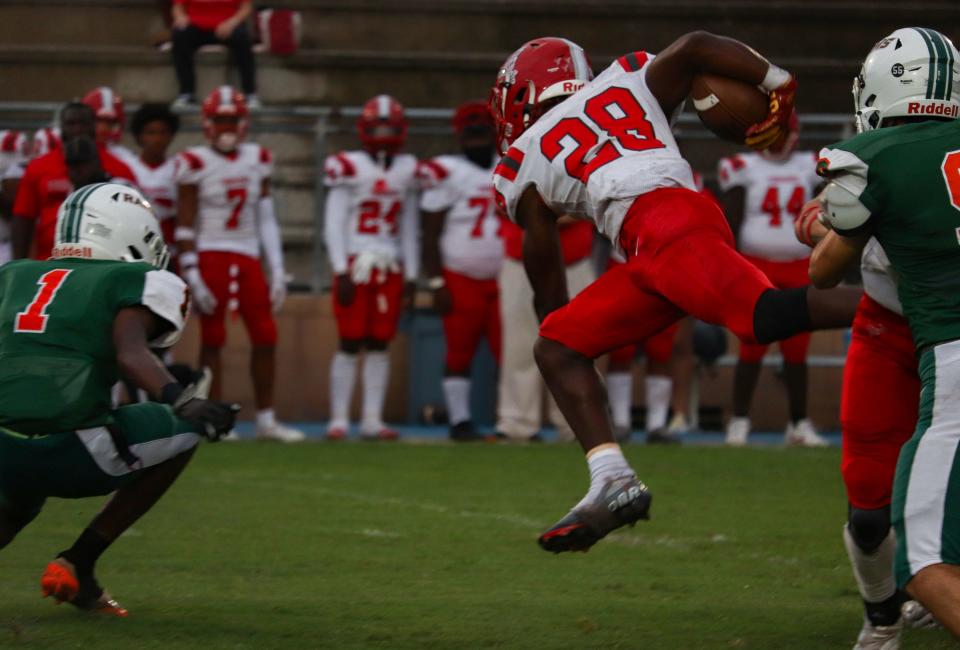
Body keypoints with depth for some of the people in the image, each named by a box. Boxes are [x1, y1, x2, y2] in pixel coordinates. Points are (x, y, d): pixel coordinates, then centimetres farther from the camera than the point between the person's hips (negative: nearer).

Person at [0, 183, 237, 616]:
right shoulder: (131, 282, 5)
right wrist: (181, 401, -27)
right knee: (185, 431, 17)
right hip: (67, 453, -6)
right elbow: (130, 354, -14)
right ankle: (77, 566, 11)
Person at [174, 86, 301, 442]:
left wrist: (277, 271, 8)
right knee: (212, 338, -2)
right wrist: (192, 275, -12)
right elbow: (185, 226, -5)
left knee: (265, 336, 1)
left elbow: (267, 220, 13)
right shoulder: (196, 163, -5)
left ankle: (266, 419, 10)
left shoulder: (257, 160, 9)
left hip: (248, 257, 5)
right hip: (210, 255, -5)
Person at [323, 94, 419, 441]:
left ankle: (372, 420, 6)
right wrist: (341, 271, -9)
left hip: (390, 268, 4)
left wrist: (411, 275, 12)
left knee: (379, 345, 4)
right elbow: (333, 224, -3)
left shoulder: (407, 170, 11)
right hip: (356, 264, -4)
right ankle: (338, 420, -1)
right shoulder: (349, 167, -3)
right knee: (350, 344, -4)